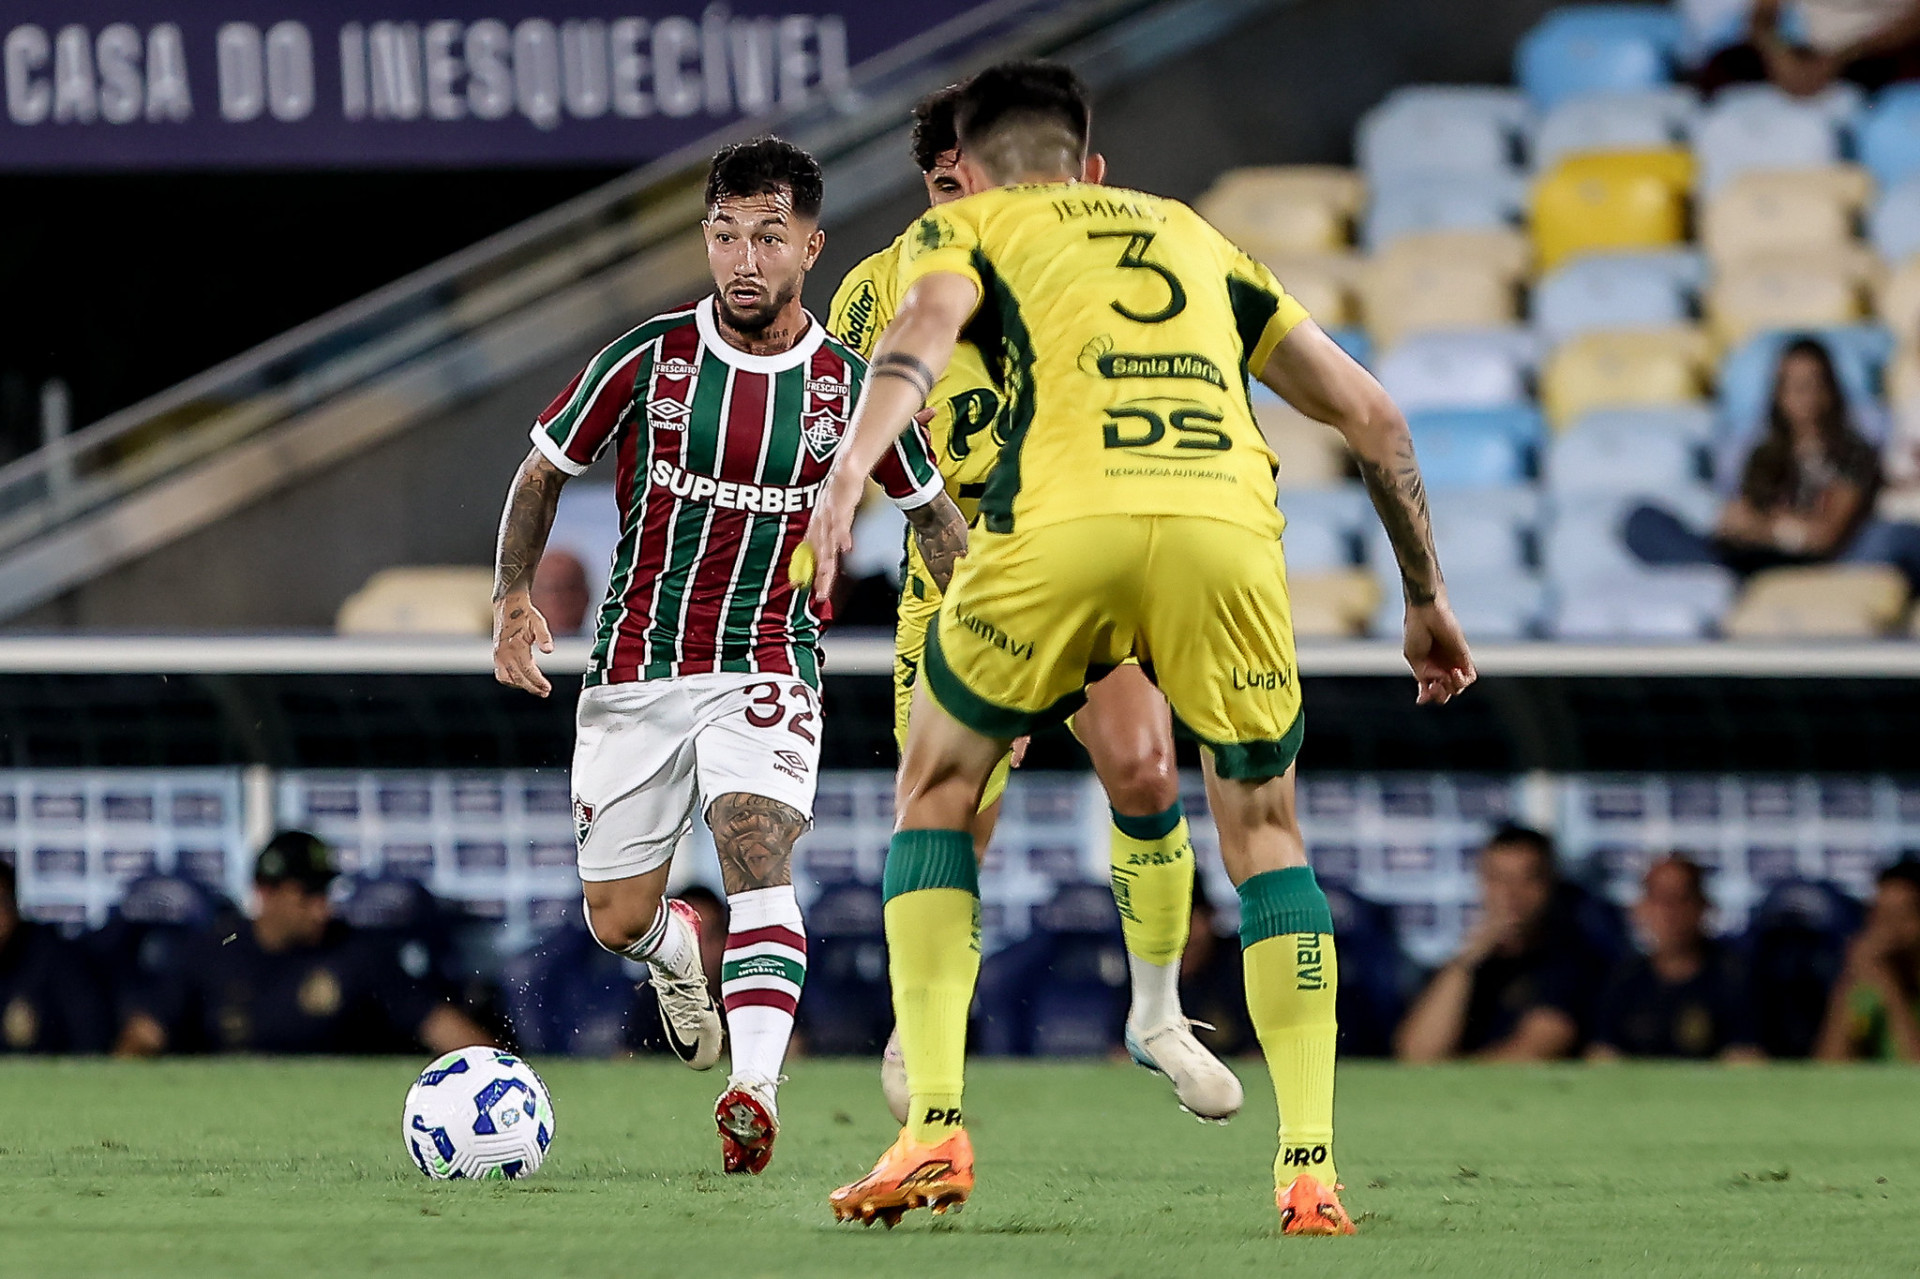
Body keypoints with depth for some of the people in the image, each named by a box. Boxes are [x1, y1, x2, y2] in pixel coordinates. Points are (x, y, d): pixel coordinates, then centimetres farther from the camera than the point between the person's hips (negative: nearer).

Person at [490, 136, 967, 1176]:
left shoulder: (851, 385, -5)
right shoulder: (650, 357, -7)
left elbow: (932, 514, 10)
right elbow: (544, 469, 6)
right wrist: (513, 598, -5)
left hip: (764, 669, -1)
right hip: (635, 666, 1)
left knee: (755, 847, -28)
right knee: (617, 923, 5)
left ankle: (756, 1088, -39)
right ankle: (679, 953, 43)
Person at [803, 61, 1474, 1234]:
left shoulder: (968, 226, 25)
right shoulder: (1197, 237, 36)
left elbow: (925, 331, 0)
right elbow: (1371, 412, 33)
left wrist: (852, 472, -16)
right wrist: (1427, 597, 41)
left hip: (1062, 524, -2)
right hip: (1227, 527, 2)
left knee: (939, 794, 21)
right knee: (1264, 831, 22)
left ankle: (935, 1127, 9)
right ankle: (1310, 1169, 10)